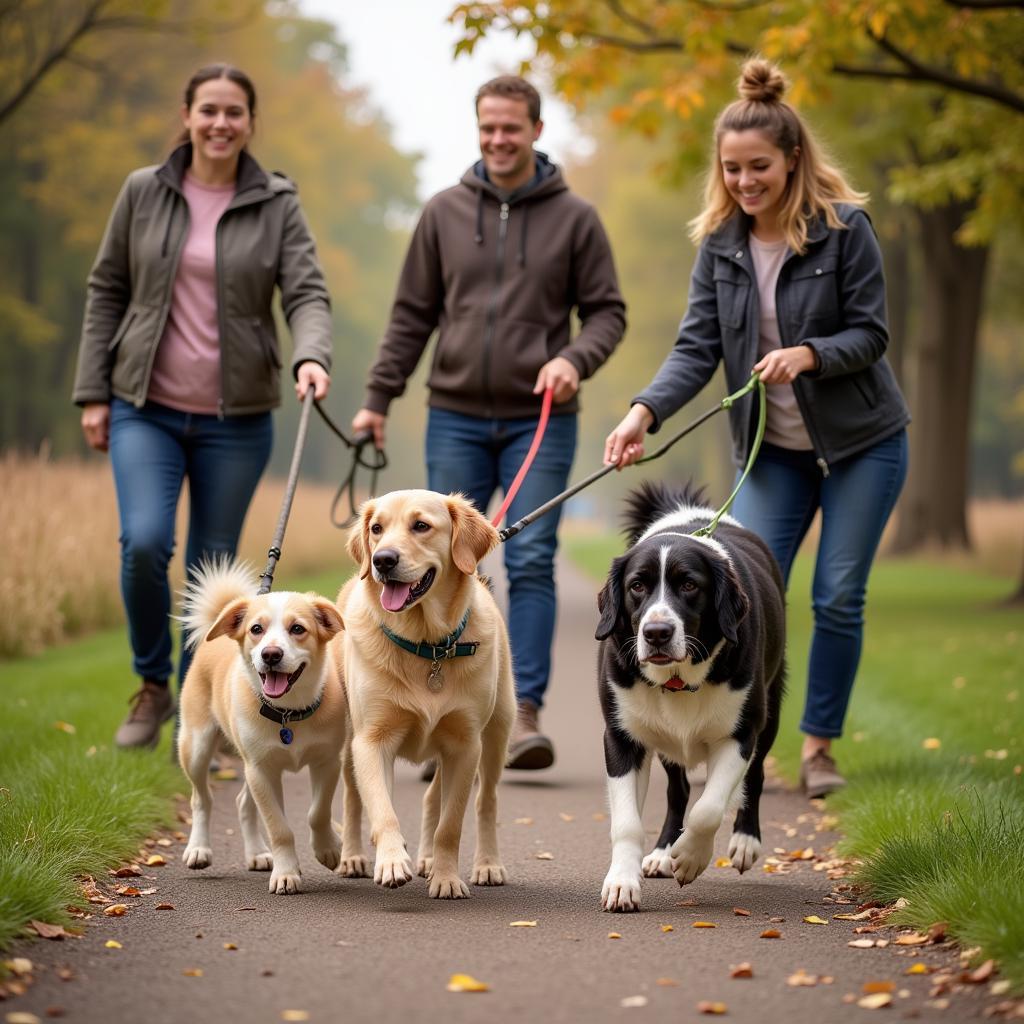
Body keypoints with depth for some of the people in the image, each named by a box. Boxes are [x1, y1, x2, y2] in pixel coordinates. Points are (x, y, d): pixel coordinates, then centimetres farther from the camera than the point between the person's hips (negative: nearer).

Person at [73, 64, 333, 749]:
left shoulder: (277, 205, 2)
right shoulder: (144, 193, 4)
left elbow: (307, 294, -6)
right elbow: (106, 293, 8)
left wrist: (311, 356, -28)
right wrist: (93, 393, 3)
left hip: (237, 419, 0)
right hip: (146, 409, 0)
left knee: (214, 567, 5)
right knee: (144, 542, -17)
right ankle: (152, 686, 6)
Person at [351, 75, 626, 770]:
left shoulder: (574, 217, 3)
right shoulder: (445, 213, 8)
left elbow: (608, 311, 4)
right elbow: (413, 315, 11)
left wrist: (575, 360, -15)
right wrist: (379, 398, 5)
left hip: (540, 421, -2)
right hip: (457, 418, 2)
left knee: (532, 563, -8)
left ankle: (525, 713, -7)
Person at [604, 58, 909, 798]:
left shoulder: (845, 227, -13)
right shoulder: (722, 242, -2)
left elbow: (871, 332, -11)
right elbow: (698, 346, -7)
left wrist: (808, 354, -30)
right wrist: (645, 412, -23)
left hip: (861, 443, -3)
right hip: (772, 450, 3)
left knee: (838, 597, 0)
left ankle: (820, 745, 15)